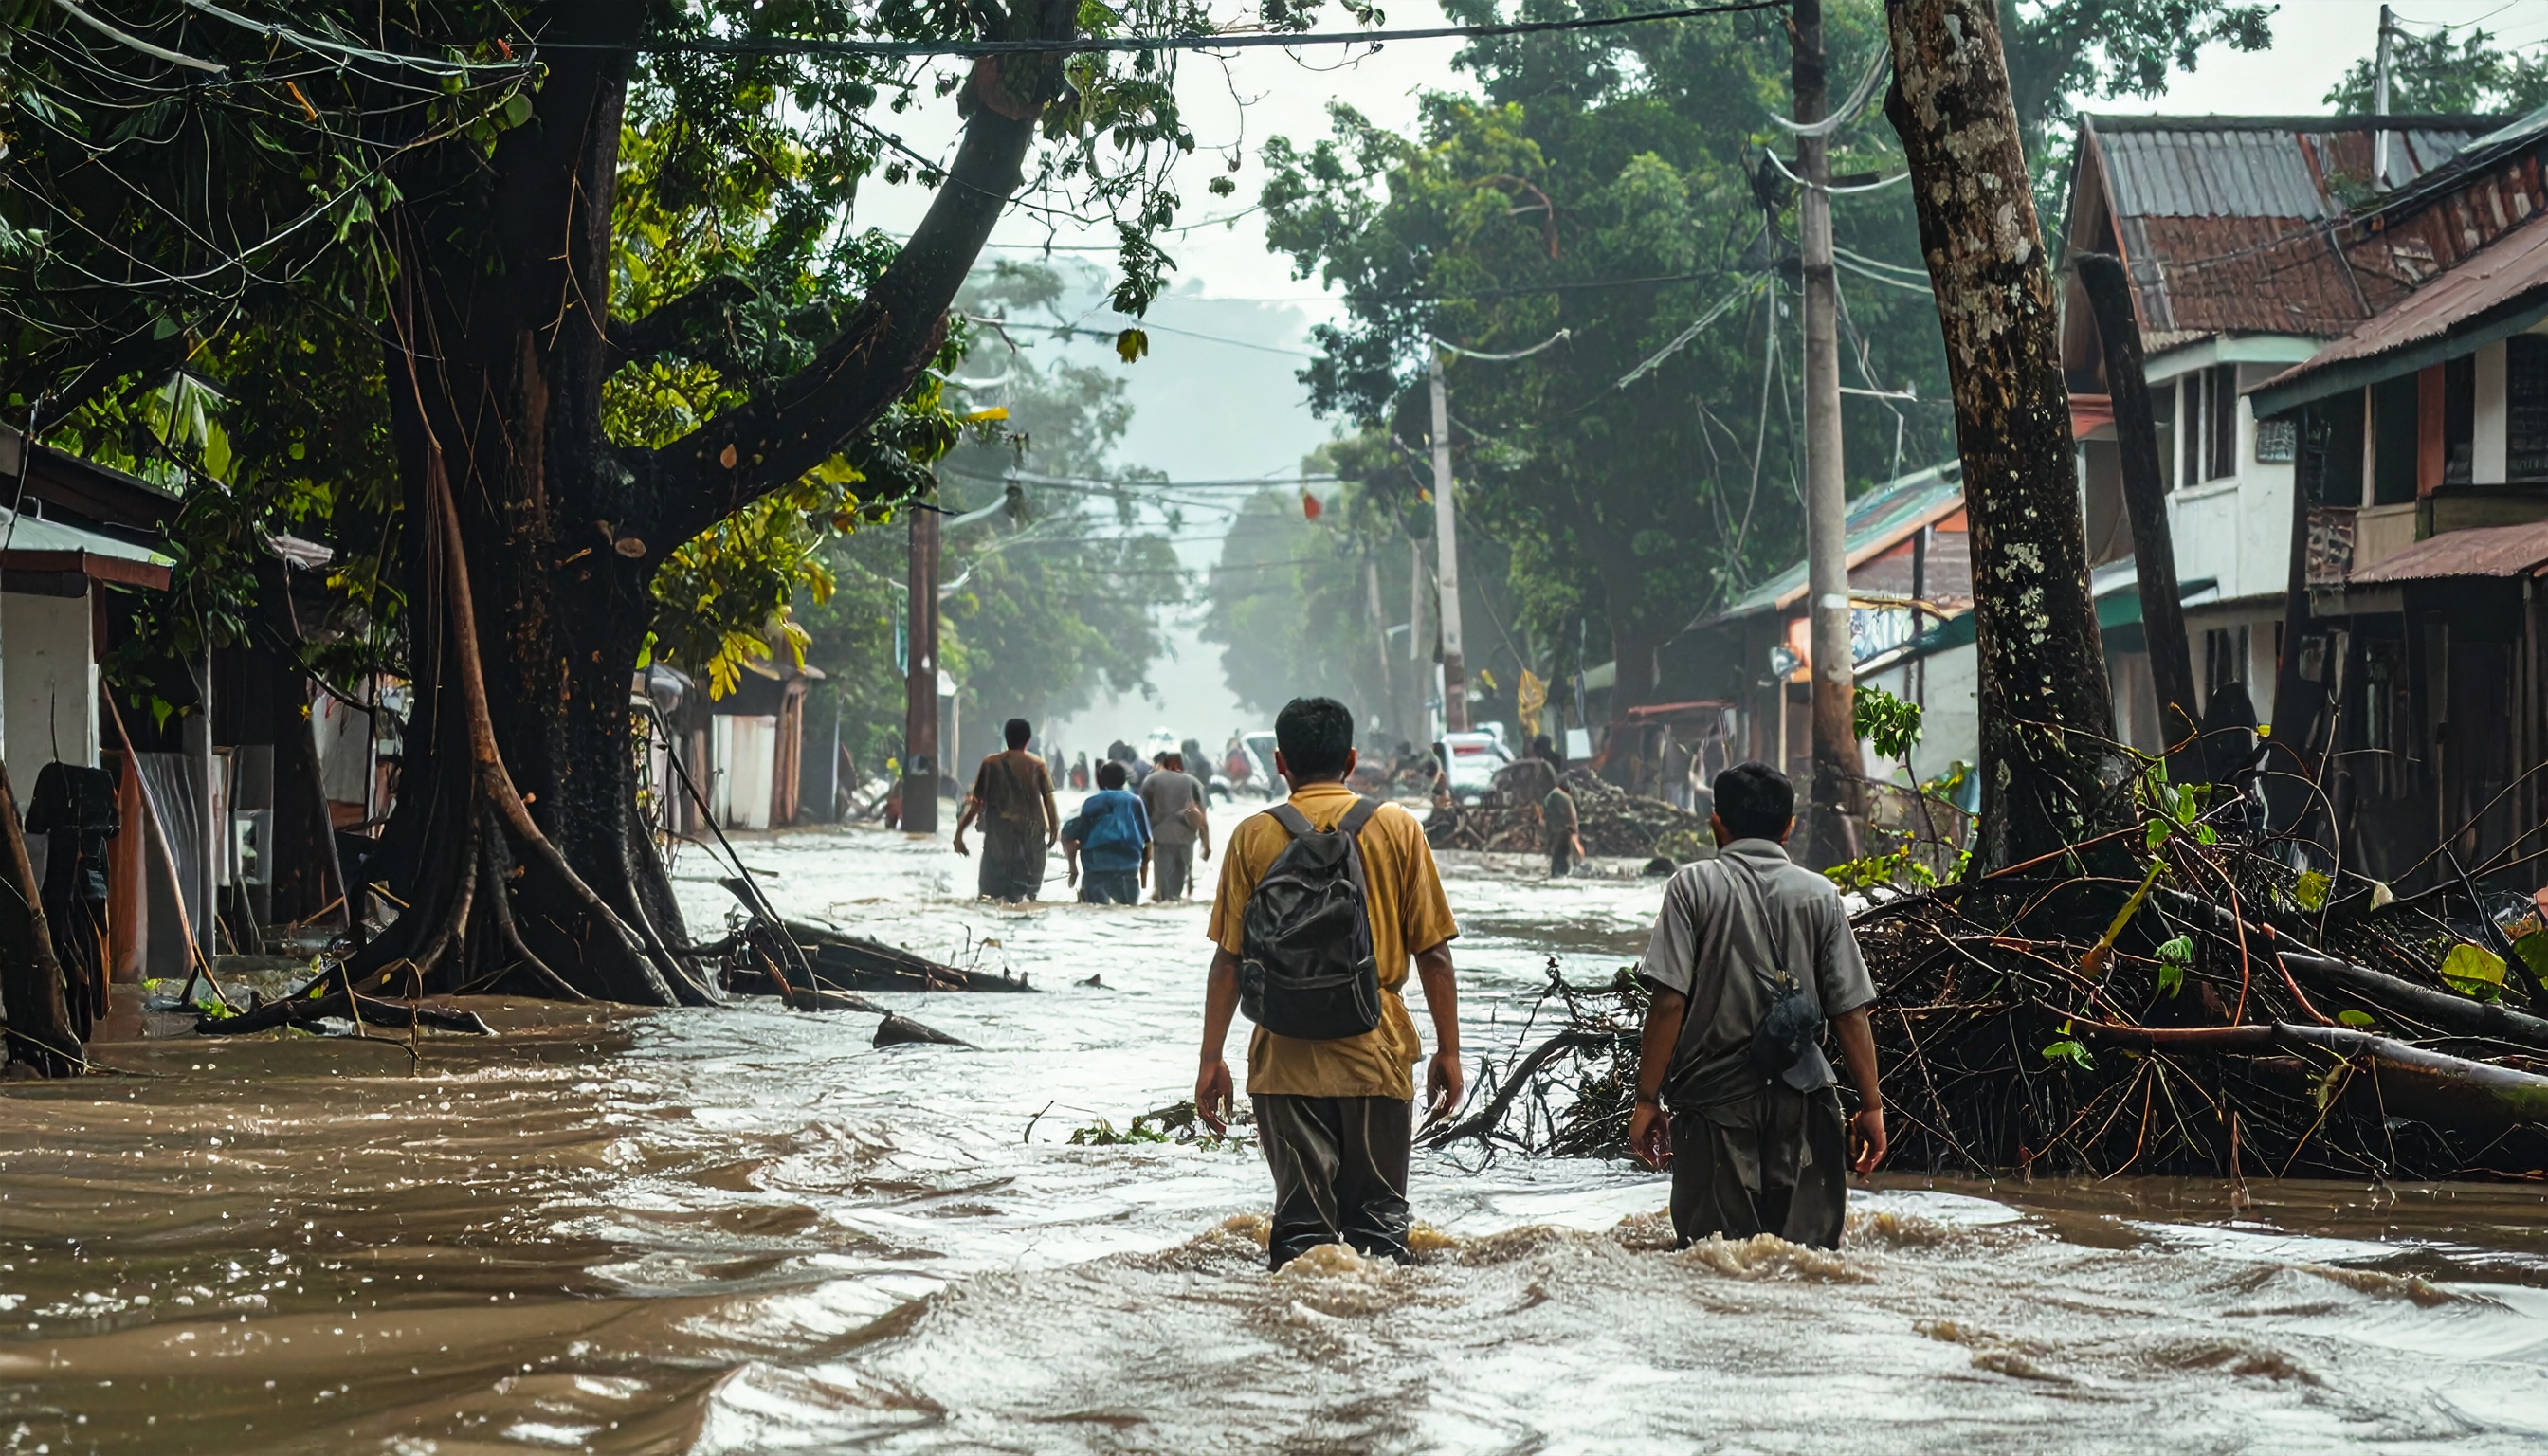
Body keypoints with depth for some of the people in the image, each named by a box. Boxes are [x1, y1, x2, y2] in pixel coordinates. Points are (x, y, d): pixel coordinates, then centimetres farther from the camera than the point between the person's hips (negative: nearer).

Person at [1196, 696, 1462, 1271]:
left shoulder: (1254, 837, 1)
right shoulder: (1398, 828, 1)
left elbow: (1229, 960, 0)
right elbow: (1433, 952, 1)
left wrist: (1211, 1059, 5)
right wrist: (1448, 1051, 7)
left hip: (1285, 1057, 0)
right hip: (1377, 1051, 0)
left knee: (1301, 1219, 4)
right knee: (1379, 1217, 7)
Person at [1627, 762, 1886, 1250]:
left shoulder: (1694, 885, 0)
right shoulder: (1820, 895, 6)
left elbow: (1669, 1002, -7)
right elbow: (1850, 1012, 2)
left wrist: (1647, 1099, -1)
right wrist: (1871, 1104, 9)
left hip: (1716, 1092, -1)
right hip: (1802, 1099, 2)